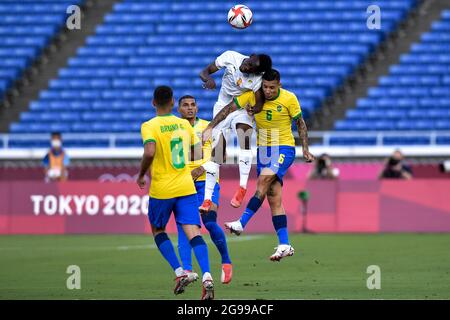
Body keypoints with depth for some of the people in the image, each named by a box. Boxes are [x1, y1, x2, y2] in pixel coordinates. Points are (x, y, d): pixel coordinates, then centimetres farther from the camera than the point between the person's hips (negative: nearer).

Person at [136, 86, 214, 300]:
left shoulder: (149, 126, -9)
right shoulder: (185, 124, 6)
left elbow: (149, 152, -25)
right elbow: (195, 155, 15)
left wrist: (141, 175, -9)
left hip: (161, 189, -3)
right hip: (186, 186, 3)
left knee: (158, 231, 18)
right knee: (193, 232, -6)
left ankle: (180, 273, 5)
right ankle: (207, 276, -24)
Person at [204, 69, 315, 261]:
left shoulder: (289, 99, -10)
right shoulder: (253, 95, -5)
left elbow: (300, 123, 2)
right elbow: (229, 109, -5)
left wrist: (305, 149, -3)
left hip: (284, 149, -4)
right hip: (263, 150, 4)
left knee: (263, 182, -26)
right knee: (273, 199, 0)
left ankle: (241, 224, -28)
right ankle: (284, 245, 0)